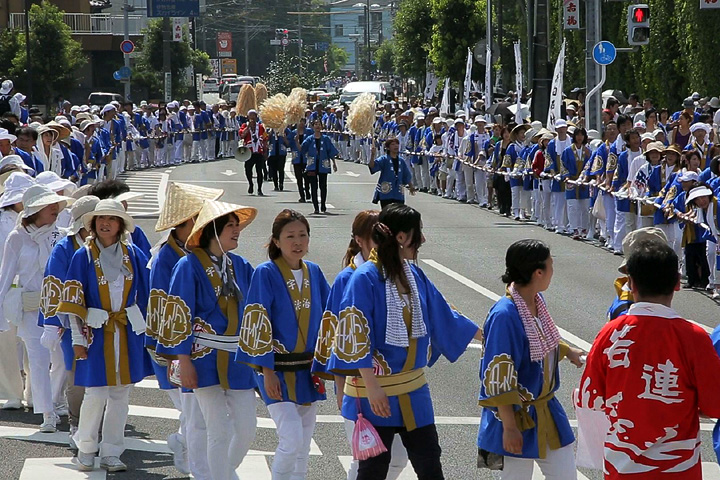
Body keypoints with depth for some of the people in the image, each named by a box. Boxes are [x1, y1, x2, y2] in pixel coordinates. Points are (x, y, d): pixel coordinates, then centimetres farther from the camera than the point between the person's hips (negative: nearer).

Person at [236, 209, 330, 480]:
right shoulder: (266, 274, -10)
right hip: (277, 369, -6)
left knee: (303, 446, 9)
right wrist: (267, 371, -16)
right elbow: (257, 325, -13)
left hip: (308, 370, 6)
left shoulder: (313, 272, 6)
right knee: (292, 439, -18)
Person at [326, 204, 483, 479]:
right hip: (376, 391, -7)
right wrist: (372, 388, -21)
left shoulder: (414, 275, 4)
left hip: (413, 389, 7)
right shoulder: (365, 279, -17)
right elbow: (357, 338, -19)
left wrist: (485, 335, 23)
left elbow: (442, 316, 17)